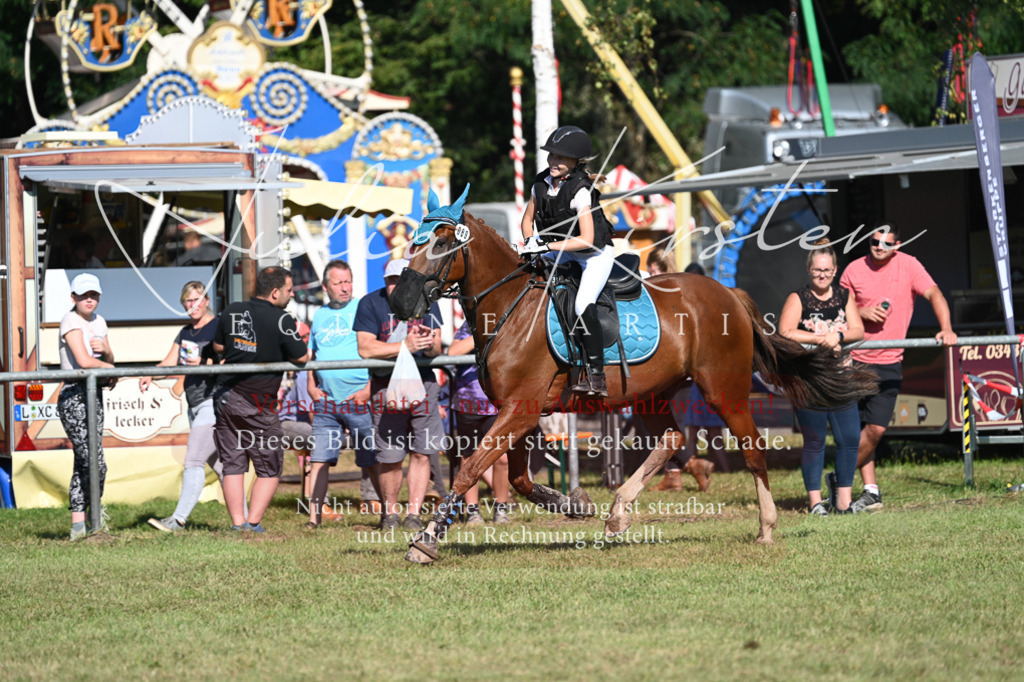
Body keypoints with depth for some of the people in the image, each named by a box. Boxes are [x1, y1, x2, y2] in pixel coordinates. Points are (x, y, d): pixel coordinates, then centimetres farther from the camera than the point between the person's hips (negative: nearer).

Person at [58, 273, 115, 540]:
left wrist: (105, 350, -3)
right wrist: (111, 369, -3)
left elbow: (110, 362, 20)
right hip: (74, 395, -8)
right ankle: (94, 524, -9)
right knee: (96, 464, -13)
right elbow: (83, 360, -19)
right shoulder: (70, 321, -9)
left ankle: (78, 526, 9)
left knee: (83, 465, 7)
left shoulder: (98, 322, 16)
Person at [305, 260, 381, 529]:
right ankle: (314, 515, 2)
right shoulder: (320, 316, 16)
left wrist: (369, 389, -13)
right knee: (319, 459, 1)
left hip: (359, 399, -5)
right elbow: (311, 356, 24)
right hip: (325, 402, 5)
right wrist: (311, 386, 8)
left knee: (372, 462, -2)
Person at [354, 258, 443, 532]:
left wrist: (430, 343, -24)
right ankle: (389, 513, 18)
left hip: (422, 382, 2)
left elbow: (436, 350, 1)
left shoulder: (426, 302, 3)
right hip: (386, 386, -2)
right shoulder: (370, 304, -6)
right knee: (390, 457, 0)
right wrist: (405, 345, -23)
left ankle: (413, 514, 7)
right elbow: (365, 348, -15)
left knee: (421, 453, 0)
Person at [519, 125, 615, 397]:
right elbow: (528, 218, 9)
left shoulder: (580, 190, -26)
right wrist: (531, 241, -12)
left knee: (583, 306, -26)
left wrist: (546, 245, -32)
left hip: (596, 253, -7)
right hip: (562, 252, 7)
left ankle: (596, 376, -20)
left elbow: (587, 240, -29)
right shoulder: (542, 183, -7)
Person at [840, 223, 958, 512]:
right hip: (855, 359, 1)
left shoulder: (908, 266, -3)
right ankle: (871, 491, 9)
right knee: (859, 427, 1)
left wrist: (945, 329, -26)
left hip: (888, 363, -1)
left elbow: (933, 294, -11)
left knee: (876, 428, -8)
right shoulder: (855, 269, 2)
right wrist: (861, 312, -10)